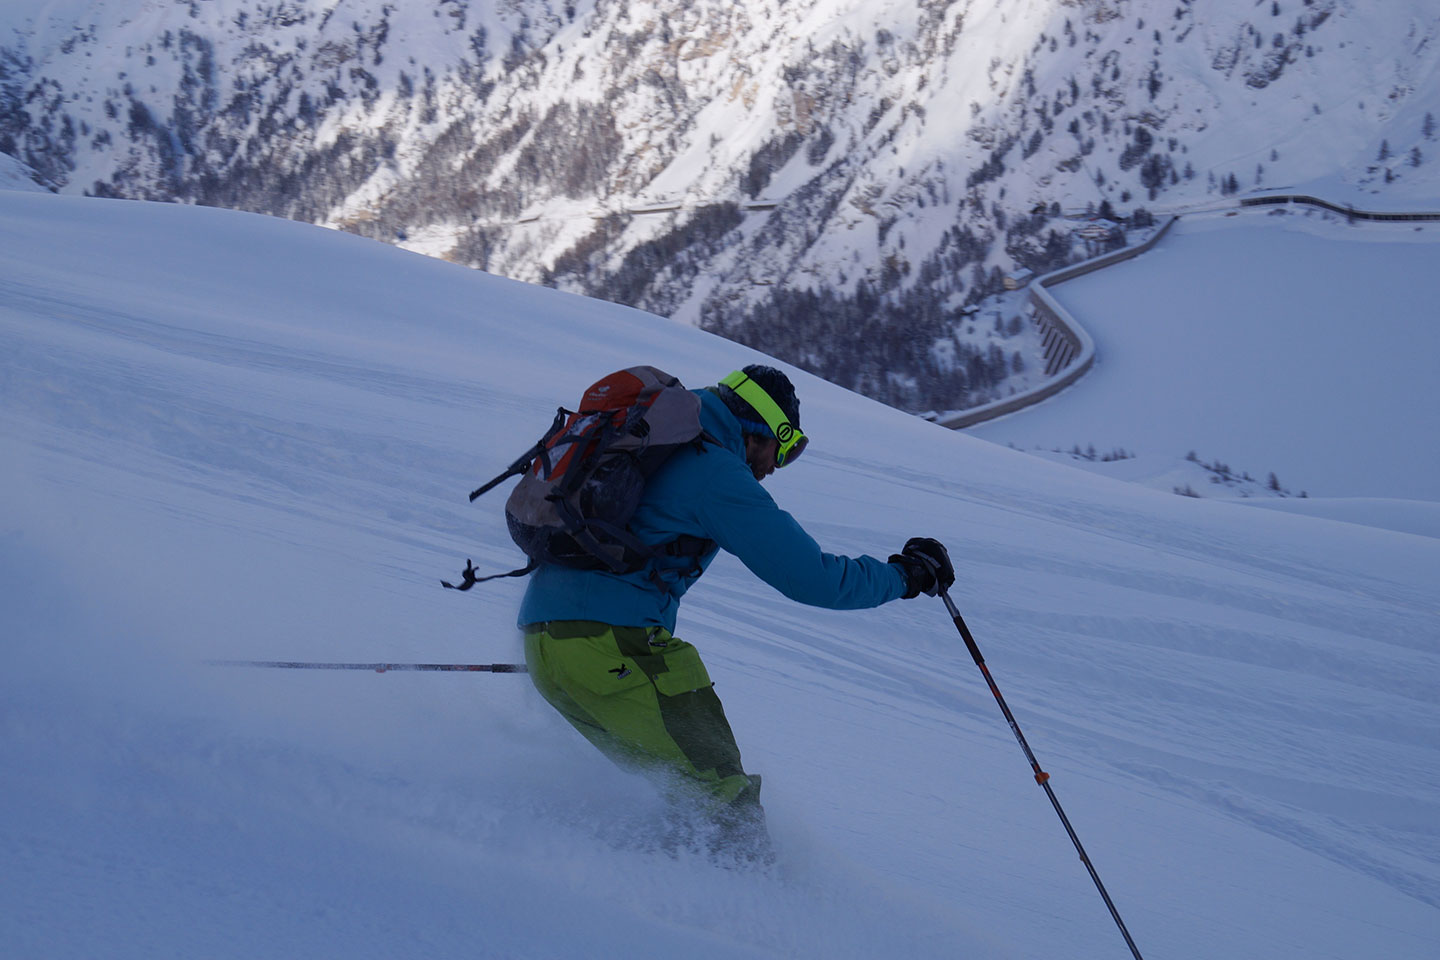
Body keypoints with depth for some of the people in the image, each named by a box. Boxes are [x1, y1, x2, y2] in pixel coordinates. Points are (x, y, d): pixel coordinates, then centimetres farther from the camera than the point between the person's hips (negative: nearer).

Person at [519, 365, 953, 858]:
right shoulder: (716, 471, -5)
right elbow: (811, 576, -7)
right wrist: (905, 576, 5)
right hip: (610, 645, -9)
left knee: (669, 782, 19)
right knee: (723, 795, -5)